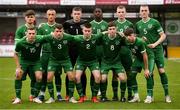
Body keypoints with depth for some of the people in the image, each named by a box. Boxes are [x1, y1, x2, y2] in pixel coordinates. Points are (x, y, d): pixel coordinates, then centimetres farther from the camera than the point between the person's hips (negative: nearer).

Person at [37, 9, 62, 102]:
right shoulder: (42, 27, 6)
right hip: (45, 53, 0)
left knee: (57, 74, 2)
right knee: (44, 74, 2)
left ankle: (58, 94, 10)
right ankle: (42, 94, 9)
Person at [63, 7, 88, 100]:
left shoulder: (85, 23, 2)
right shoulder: (67, 24, 2)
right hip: (71, 52, 0)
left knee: (82, 73, 5)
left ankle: (83, 94, 13)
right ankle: (68, 94, 12)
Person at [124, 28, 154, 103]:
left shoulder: (140, 42, -33)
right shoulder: (128, 42, -15)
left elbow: (145, 56, -28)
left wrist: (146, 69, -25)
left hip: (148, 57, -7)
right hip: (138, 58, 7)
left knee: (148, 75, -19)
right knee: (132, 75, -4)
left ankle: (149, 96, -10)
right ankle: (136, 96, 5)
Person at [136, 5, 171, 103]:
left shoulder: (154, 22, -3)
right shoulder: (138, 24, 9)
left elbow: (163, 35, -3)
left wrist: (155, 44, -15)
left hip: (157, 50, -3)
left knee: (161, 71, -9)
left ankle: (167, 95, -2)